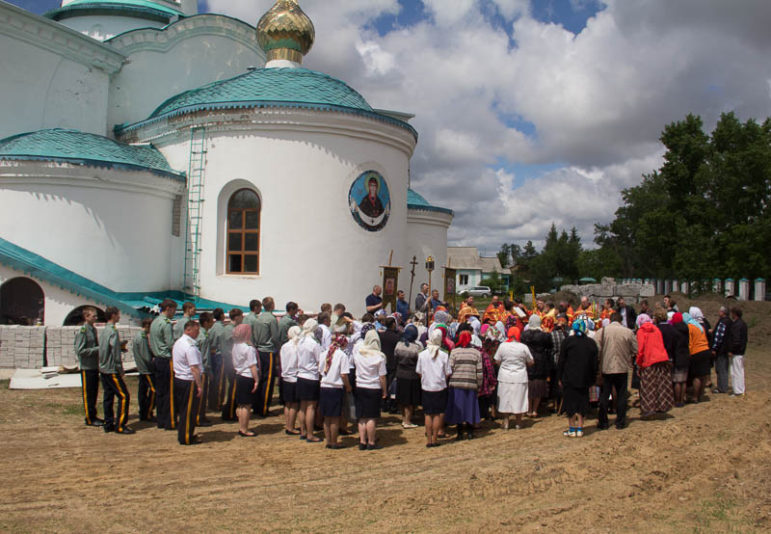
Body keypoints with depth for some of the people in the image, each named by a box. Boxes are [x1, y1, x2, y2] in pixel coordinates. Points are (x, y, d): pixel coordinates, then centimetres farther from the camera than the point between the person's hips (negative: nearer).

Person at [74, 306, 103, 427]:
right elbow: (79, 350, -18)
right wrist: (97, 349, -19)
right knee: (88, 394, 0)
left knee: (94, 393, 13)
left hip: (95, 366, 8)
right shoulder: (82, 331, -13)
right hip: (87, 367, -8)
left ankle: (93, 416, 22)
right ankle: (89, 418, 7)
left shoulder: (93, 330, 11)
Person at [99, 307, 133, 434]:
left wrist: (120, 346, 10)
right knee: (124, 396, -5)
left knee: (108, 397, 12)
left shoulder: (105, 330, 12)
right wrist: (120, 370, -11)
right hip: (112, 370, -9)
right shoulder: (113, 331, -16)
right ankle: (120, 425, -4)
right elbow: (115, 353, -18)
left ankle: (109, 424, 17)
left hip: (103, 369, 9)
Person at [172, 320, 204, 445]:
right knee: (189, 410, 1)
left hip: (178, 378, 10)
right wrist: (200, 386, -18)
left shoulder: (178, 342, 11)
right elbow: (194, 368, -23)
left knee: (183, 409, 18)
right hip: (188, 382, -10)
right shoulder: (190, 346, -20)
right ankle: (186, 438, 9)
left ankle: (183, 435, 27)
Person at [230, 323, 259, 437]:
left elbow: (234, 363, 14)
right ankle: (244, 430, 6)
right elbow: (253, 366, -18)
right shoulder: (249, 348, -18)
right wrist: (257, 380, -14)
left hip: (239, 376, 8)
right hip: (248, 378, -8)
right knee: (246, 406, 0)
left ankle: (241, 428, 25)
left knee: (240, 405, 16)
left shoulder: (235, 346, 6)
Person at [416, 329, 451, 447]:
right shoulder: (444, 355, -8)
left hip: (426, 388, 1)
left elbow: (419, 372, 3)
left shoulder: (422, 354, -5)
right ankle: (435, 439, 11)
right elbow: (447, 373, -2)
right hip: (440, 388, -1)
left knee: (428, 414, 8)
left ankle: (429, 440, 10)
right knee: (438, 414, 8)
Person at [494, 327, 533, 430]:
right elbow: (531, 362, 0)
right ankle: (518, 423, 19)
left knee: (505, 399, 10)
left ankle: (506, 422, 14)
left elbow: (497, 361, -2)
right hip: (520, 377, 0)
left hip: (505, 377, 0)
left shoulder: (502, 346, -8)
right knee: (518, 399, 11)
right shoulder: (523, 347, -9)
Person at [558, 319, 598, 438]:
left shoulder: (568, 341, -8)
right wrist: (592, 380, 14)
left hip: (570, 378, -3)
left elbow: (561, 361, -4)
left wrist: (560, 378, 4)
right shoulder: (591, 343, 1)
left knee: (570, 402, 4)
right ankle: (580, 429, 13)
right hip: (584, 379, 3)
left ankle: (572, 429, 8)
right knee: (581, 402, 11)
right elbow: (594, 364, 6)